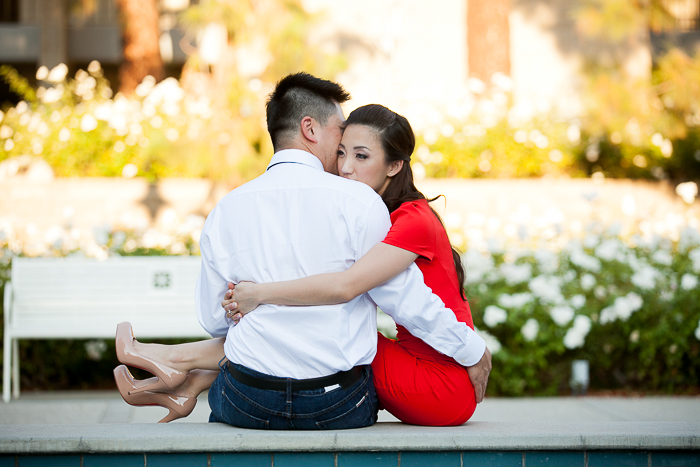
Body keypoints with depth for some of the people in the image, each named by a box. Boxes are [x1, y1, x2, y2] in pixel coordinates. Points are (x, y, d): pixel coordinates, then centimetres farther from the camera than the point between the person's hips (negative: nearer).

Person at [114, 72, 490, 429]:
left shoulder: (225, 210, 3)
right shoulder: (357, 201, -7)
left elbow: (215, 319, 10)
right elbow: (405, 298, -5)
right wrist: (473, 351, 9)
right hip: (340, 409, -3)